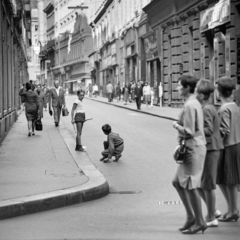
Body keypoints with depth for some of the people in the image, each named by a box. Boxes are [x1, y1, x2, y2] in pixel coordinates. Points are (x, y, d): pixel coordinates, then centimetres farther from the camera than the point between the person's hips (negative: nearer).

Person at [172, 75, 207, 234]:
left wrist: (176, 126, -6)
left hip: (193, 148, -10)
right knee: (178, 182, 16)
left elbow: (189, 131, -21)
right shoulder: (195, 103, 14)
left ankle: (199, 222, 6)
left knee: (190, 186, -3)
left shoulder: (190, 106, -17)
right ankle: (191, 216, 21)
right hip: (192, 148, 10)